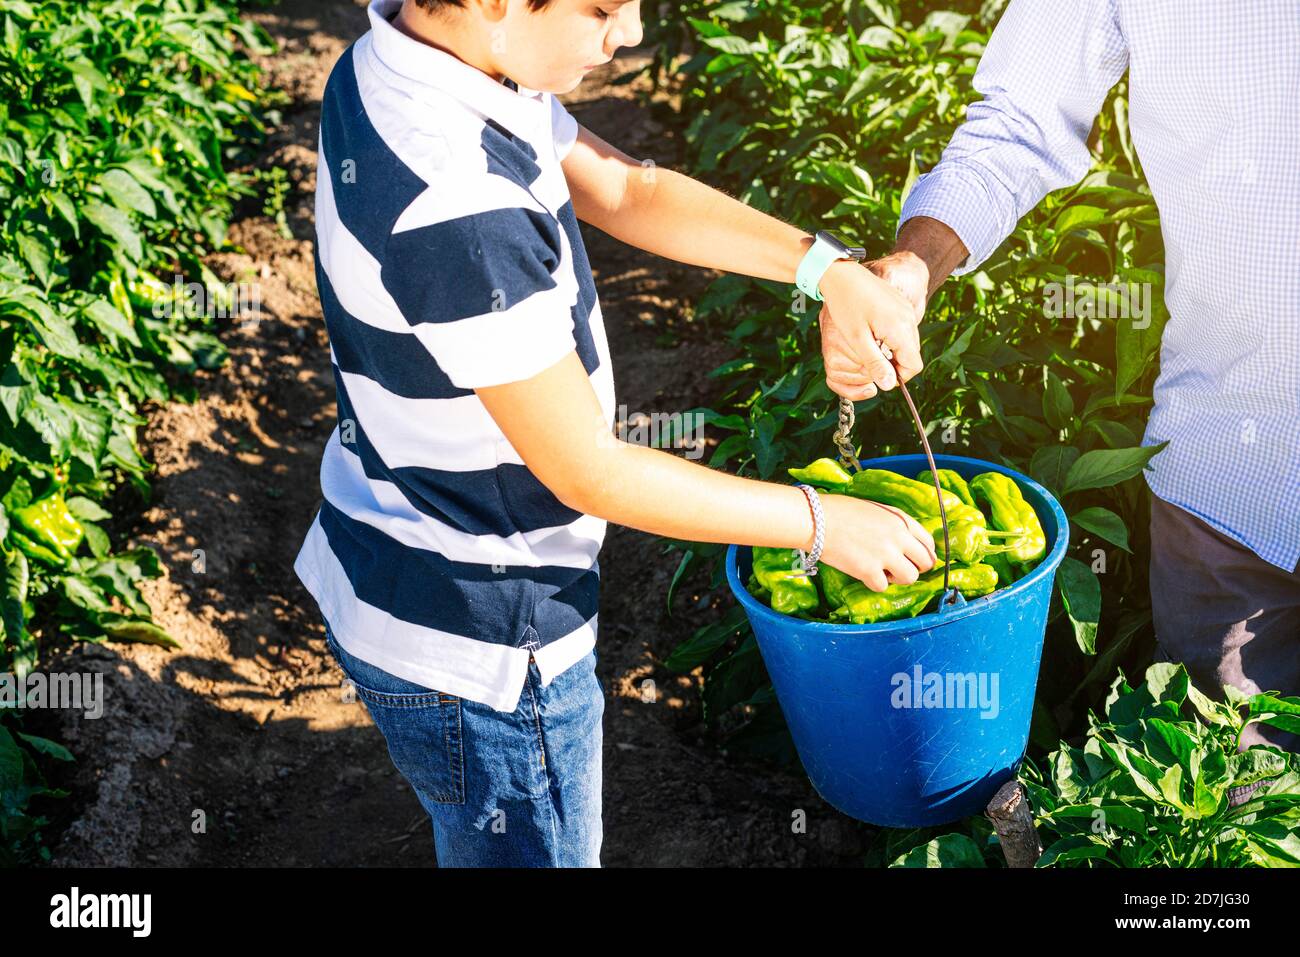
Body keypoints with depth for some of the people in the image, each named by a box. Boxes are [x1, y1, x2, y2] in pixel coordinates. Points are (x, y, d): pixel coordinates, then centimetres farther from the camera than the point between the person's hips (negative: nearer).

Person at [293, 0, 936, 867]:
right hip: (474, 645, -8)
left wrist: (825, 266, -8)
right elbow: (589, 470, -25)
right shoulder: (456, 210, -35)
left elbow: (628, 191, 4)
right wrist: (821, 524, -14)